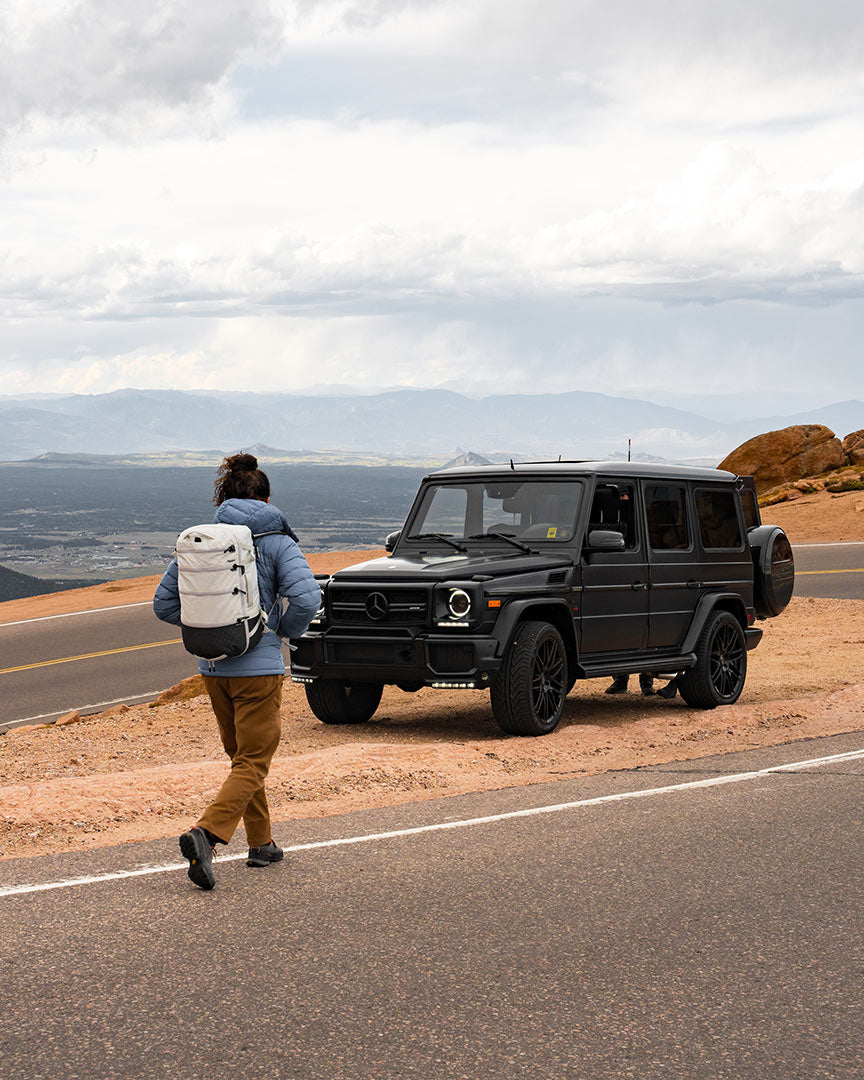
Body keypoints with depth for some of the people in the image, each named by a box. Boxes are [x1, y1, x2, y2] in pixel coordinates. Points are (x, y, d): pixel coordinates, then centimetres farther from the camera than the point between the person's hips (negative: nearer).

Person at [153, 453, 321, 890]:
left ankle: (261, 843, 28)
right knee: (253, 764, 0)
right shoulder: (277, 542, -8)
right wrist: (285, 629, 0)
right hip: (259, 667, -5)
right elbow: (307, 600, -19)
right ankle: (206, 834, -21)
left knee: (242, 756, 21)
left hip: (213, 669, 5)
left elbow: (164, 603, 4)